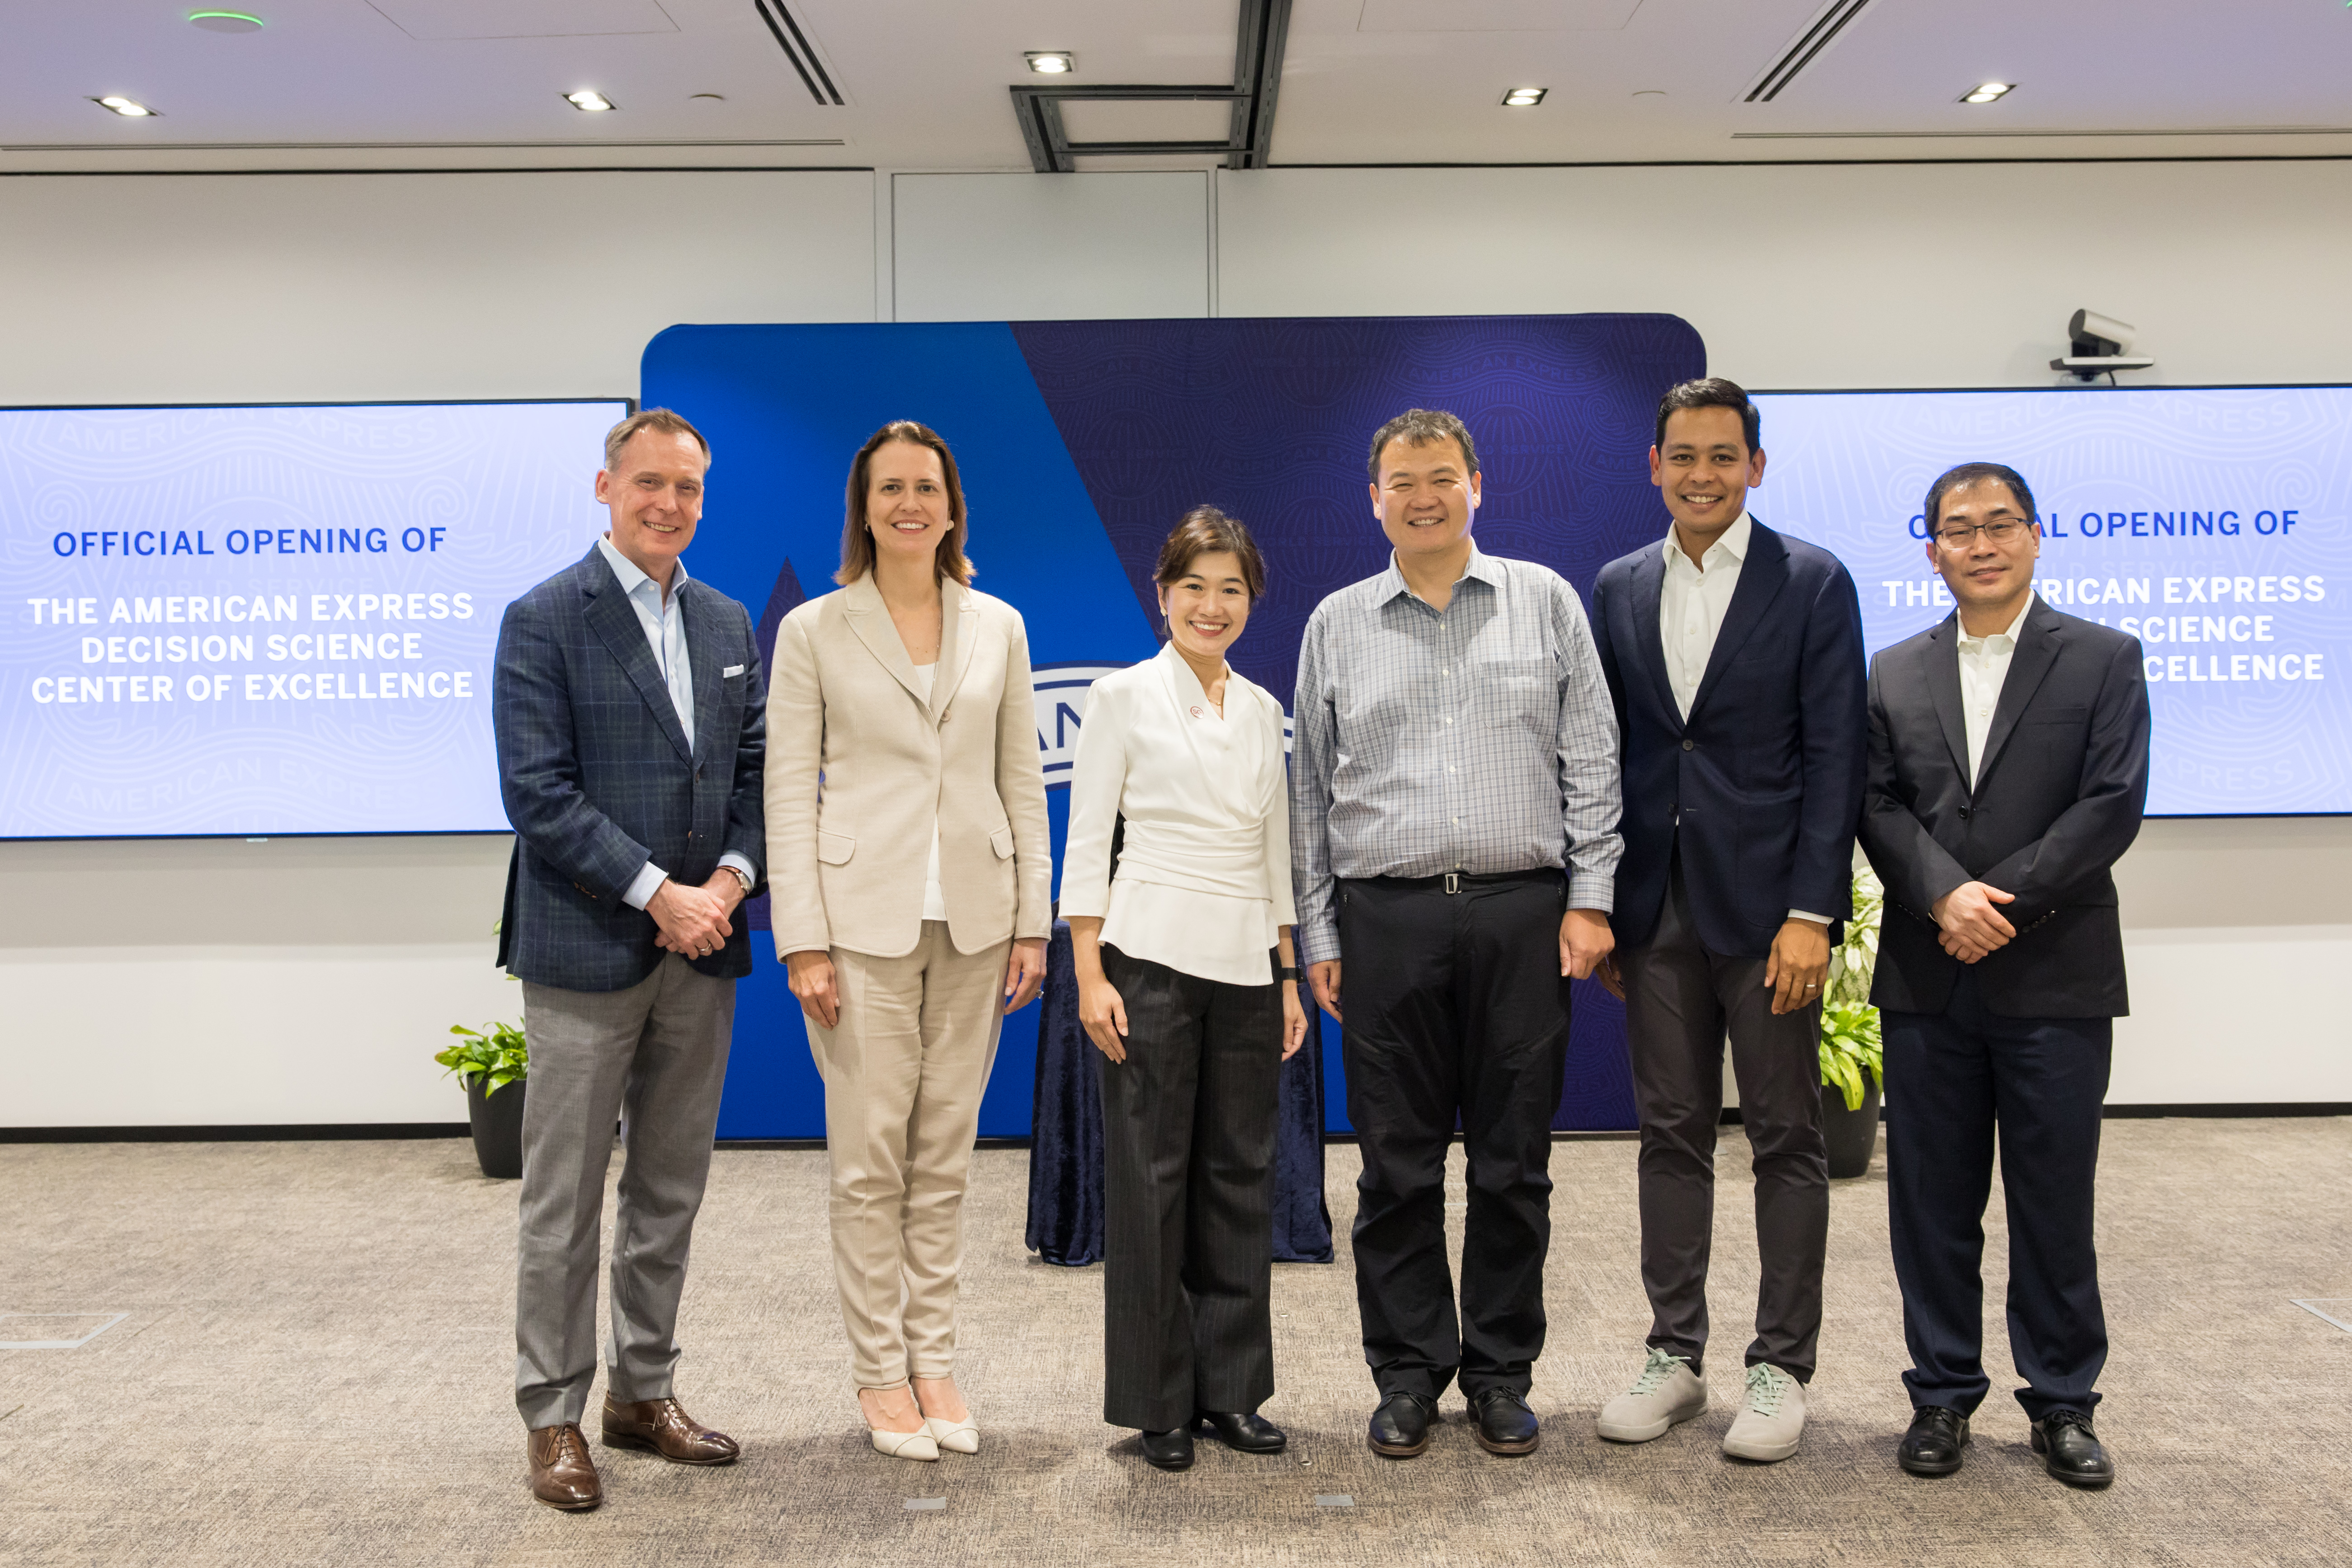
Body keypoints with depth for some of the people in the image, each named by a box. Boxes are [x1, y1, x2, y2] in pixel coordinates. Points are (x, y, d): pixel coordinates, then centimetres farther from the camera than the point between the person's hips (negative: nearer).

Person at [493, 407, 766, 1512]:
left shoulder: (728, 623, 12)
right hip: (587, 951, -6)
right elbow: (539, 793, -13)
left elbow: (753, 767, 12)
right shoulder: (543, 620, -7)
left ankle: (643, 1392, 27)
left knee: (671, 1191, 13)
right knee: (565, 1201, 3)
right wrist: (658, 894, -17)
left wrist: (731, 875, -6)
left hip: (702, 946, 6)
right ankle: (553, 1418, 16)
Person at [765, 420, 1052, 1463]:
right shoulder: (814, 632, 0)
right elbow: (790, 794, -2)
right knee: (870, 1161, 1)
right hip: (863, 918, -3)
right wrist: (803, 940, -9)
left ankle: (935, 1360, 22)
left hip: (973, 922, 3)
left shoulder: (998, 628, 8)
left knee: (945, 1158, 10)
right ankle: (880, 1371, 16)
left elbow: (1022, 781, 10)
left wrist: (1032, 920, 4)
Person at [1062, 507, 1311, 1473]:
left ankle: (1231, 1389, 20)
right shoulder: (1125, 697, -1)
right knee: (1152, 1175, 1)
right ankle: (1159, 1404, 12)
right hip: (1152, 959, -4)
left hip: (1247, 965, 5)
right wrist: (1090, 976, -10)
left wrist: (1290, 975, 12)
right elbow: (1086, 841, -3)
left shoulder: (1263, 710, 13)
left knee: (1241, 1173, 8)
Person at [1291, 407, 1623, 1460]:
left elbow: (1591, 761, 6)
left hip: (1522, 915, 0)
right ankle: (1408, 1373, 18)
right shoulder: (1337, 624, 10)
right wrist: (1317, 936, 6)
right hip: (1386, 919, 1)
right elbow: (1312, 793, 11)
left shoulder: (1544, 602, 8)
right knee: (1398, 1166, 5)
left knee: (1513, 1163, 6)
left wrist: (1590, 898, -2)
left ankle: (1502, 1374, 20)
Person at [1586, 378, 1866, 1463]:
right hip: (1656, 910, 4)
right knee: (1671, 1135, 11)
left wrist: (1812, 913, -14)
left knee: (1786, 1139, 5)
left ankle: (1781, 1368, 16)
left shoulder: (1813, 584, -2)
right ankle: (1675, 1355, 22)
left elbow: (1833, 756, -6)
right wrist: (1597, 902, 6)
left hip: (1764, 905, -3)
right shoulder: (1620, 589, 10)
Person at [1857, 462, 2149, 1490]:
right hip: (1926, 981, 2)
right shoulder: (1893, 675, 11)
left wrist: (2004, 901, -14)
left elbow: (2113, 804, -6)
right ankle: (1942, 1395, 20)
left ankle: (2062, 1404, 20)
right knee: (1932, 1202, 8)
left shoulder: (2103, 660, 4)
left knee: (2055, 1202, 6)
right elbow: (1878, 807, 2)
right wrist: (1946, 898, -14)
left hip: (2055, 977, -2)